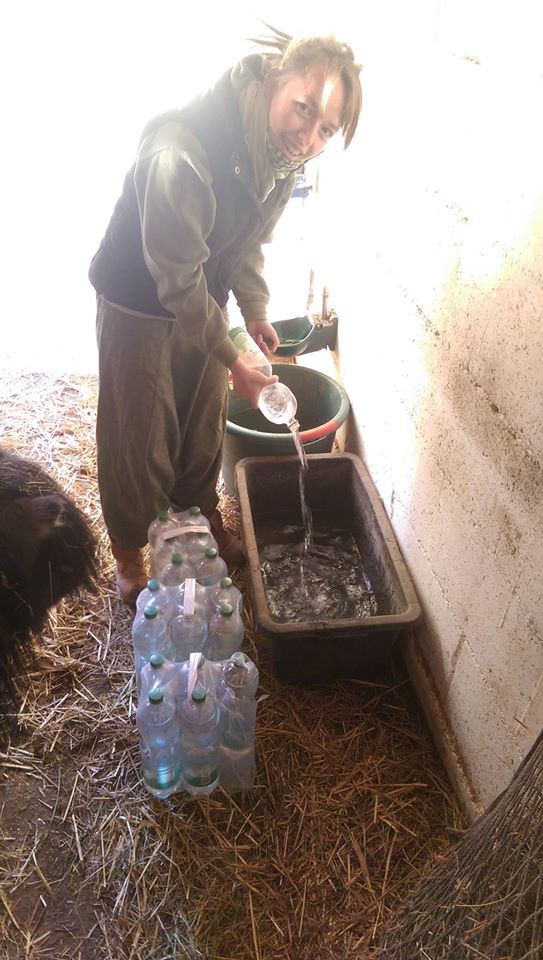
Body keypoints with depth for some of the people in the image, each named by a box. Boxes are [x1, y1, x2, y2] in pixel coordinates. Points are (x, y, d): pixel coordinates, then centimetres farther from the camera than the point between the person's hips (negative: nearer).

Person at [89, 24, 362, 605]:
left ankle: (202, 515, 47)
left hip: (202, 298, 6)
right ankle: (129, 553, 29)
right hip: (139, 304, -6)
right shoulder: (182, 154, -36)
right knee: (138, 434, 6)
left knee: (204, 420, 20)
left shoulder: (285, 155, -11)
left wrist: (254, 308, -4)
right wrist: (235, 365, -25)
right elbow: (178, 281, -30)